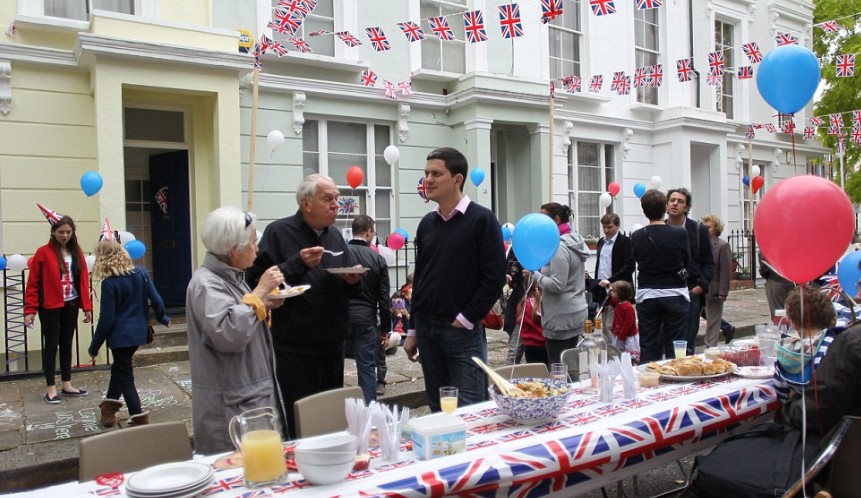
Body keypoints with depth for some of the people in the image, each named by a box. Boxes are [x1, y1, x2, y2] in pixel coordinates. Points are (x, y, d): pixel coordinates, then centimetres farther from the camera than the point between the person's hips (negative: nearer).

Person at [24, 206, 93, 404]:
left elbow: (83, 281, 6)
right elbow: (33, 283, -8)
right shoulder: (43, 253, -7)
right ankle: (51, 389, 10)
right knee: (51, 346, 2)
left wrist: (87, 306, 3)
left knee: (67, 344, 13)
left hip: (71, 306, 4)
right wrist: (30, 310, -12)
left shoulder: (77, 253, 6)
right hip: (50, 307, -4)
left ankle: (67, 385, 22)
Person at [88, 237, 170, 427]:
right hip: (139, 331, 6)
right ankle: (109, 407, 38)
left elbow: (106, 319, -14)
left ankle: (139, 417, 6)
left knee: (125, 376, 6)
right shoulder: (141, 274, -3)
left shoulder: (109, 283, -16)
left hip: (121, 335, -6)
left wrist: (94, 347, -3)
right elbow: (156, 300, -1)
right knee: (119, 367, 25)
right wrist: (162, 318, 19)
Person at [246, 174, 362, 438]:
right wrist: (297, 264, -22)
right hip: (295, 350, -6)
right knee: (297, 425, 0)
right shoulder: (278, 232, -7)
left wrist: (353, 281, -2)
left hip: (333, 346, 6)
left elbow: (348, 285, 20)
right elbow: (257, 280, -17)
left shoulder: (335, 235, 13)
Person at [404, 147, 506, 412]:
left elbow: (495, 277, -12)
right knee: (437, 407, 13)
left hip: (463, 330, -5)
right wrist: (413, 330, 13)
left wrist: (466, 319, -11)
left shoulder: (481, 220, -7)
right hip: (426, 328, 6)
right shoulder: (426, 223, 10)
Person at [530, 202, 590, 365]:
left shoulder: (559, 247, -17)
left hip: (561, 318, -10)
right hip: (576, 313, 10)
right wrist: (540, 270, 11)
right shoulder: (574, 242, 13)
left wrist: (535, 274, -10)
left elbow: (557, 285, -21)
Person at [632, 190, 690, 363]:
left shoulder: (636, 237, -4)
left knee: (648, 349, 7)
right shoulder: (679, 234, -8)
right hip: (675, 295, -1)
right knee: (675, 349, 5)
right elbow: (686, 261, 4)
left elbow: (638, 261, 6)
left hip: (646, 296, 2)